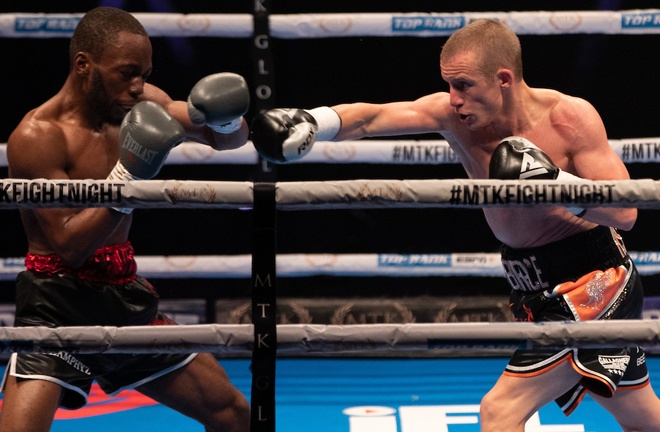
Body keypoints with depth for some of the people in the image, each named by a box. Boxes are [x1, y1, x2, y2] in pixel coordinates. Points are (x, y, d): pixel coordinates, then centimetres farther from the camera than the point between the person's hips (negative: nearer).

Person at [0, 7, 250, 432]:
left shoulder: (137, 104, 2)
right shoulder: (38, 136, -17)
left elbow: (228, 138, 11)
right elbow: (68, 245, -22)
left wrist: (224, 116, -12)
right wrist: (128, 176, -29)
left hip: (127, 297, 7)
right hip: (59, 305, -7)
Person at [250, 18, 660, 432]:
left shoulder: (570, 117, -19)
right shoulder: (452, 114, -8)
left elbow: (625, 213, -20)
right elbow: (371, 118, -21)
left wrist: (556, 181, -33)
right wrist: (313, 122, -39)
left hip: (595, 280, -6)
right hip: (539, 289, 6)